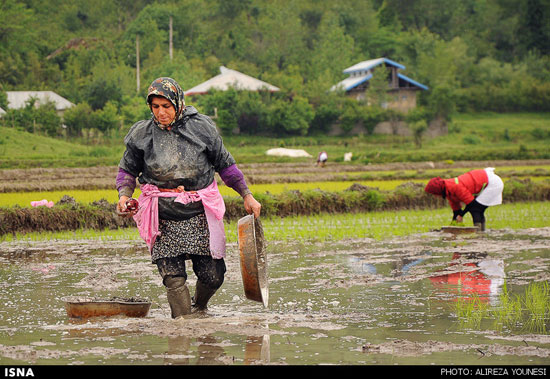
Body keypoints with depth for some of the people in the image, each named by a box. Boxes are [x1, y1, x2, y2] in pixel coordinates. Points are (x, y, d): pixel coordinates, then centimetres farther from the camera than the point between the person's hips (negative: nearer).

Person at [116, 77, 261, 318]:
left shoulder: (201, 128, 2)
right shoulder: (141, 134, 3)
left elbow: (225, 165, 12)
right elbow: (127, 171, 15)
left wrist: (247, 195, 10)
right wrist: (124, 195, -5)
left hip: (200, 211, 1)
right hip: (163, 216, 0)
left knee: (213, 275, 1)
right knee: (173, 278, -10)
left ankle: (199, 308, 32)